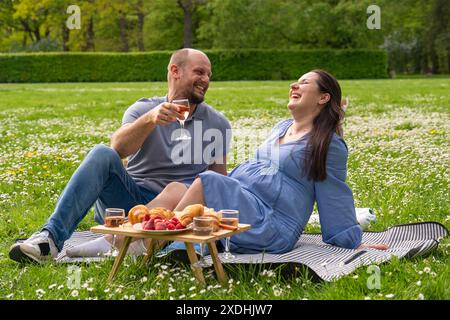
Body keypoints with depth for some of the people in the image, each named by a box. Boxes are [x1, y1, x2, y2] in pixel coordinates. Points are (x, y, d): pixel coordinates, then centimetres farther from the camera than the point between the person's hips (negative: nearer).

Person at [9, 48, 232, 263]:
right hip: (130, 197, 0)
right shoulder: (143, 109, 3)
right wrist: (150, 119, -33)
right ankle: (52, 236, -36)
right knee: (102, 154, -28)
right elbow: (119, 148, -17)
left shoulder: (218, 124, 9)